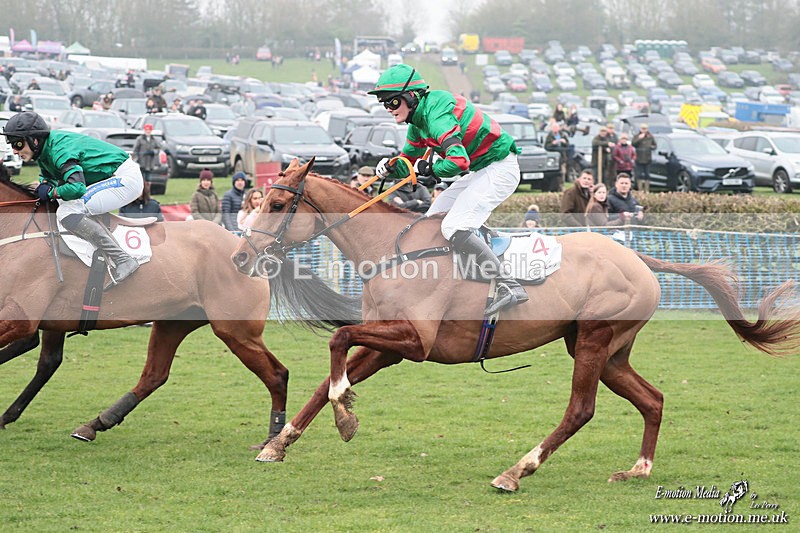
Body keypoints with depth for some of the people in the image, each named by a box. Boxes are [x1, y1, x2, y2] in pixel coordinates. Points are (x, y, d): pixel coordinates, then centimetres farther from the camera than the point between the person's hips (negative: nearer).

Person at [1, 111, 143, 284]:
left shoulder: (59, 148, -23)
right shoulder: (45, 149, 7)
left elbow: (77, 188, -34)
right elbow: (47, 175, 25)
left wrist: (51, 193, -16)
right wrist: (44, 185, 0)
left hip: (126, 178, -11)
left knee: (67, 213, -21)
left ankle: (123, 261, -19)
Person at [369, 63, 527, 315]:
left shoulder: (435, 113, -25)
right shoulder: (418, 119, 7)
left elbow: (459, 162, -36)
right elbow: (409, 163, 18)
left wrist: (429, 169, -18)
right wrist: (391, 167, -5)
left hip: (499, 169, -11)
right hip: (480, 171, 11)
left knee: (454, 228, -21)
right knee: (432, 221, 14)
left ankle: (510, 287, -22)